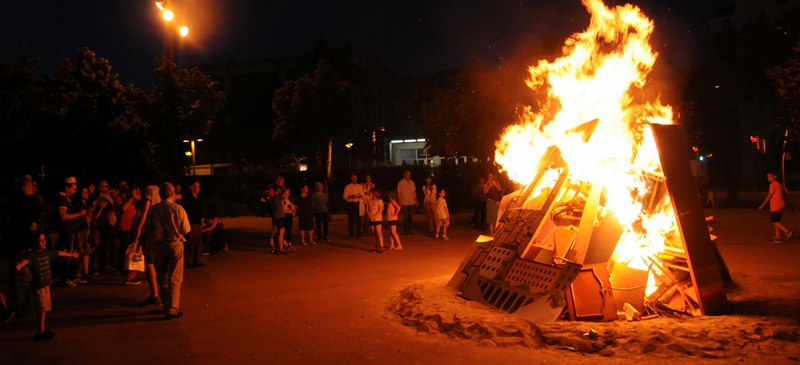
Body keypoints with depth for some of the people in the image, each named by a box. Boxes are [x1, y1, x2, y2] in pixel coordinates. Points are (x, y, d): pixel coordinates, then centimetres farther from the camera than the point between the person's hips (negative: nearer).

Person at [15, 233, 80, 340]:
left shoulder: (47, 253, 10)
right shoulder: (32, 255, -15)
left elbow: (59, 253, 26)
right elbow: (26, 260, -37)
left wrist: (71, 254, 42)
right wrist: (19, 266, -59)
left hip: (46, 284, 8)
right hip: (38, 286, -8)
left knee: (45, 308, 16)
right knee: (42, 309, -5)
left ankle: (43, 329, 28)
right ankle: (40, 332, 3)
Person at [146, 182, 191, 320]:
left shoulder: (153, 209, -2)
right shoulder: (178, 209, -11)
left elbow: (149, 230, 3)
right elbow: (186, 230, -7)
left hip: (159, 245, 4)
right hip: (175, 244, -4)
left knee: (163, 278, 17)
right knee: (175, 279, 2)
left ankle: (167, 306, 25)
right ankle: (172, 310, -1)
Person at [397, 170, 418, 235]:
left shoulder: (412, 182, 8)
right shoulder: (401, 183, -5)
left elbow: (414, 192, 13)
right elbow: (399, 193, -5)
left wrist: (416, 201, 10)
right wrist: (400, 202, -11)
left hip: (411, 202, 4)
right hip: (404, 203, -4)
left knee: (411, 216, 6)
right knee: (405, 217, 1)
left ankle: (409, 229, 16)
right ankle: (405, 230, 10)